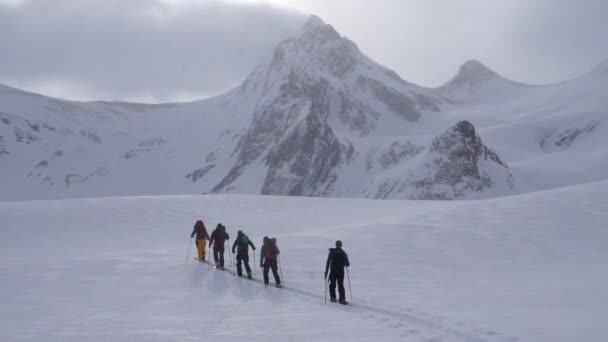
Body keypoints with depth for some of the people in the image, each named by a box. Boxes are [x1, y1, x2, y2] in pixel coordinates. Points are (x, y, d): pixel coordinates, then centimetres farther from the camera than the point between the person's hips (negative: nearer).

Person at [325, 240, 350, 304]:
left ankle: (333, 298, 12)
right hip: (341, 272, 1)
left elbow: (328, 263, -7)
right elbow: (348, 264, -1)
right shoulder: (343, 253, -2)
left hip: (333, 272, -1)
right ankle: (342, 299, -2)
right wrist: (345, 264, 24)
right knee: (341, 286, 9)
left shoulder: (332, 252, -4)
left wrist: (326, 273, -4)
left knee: (332, 285, 16)